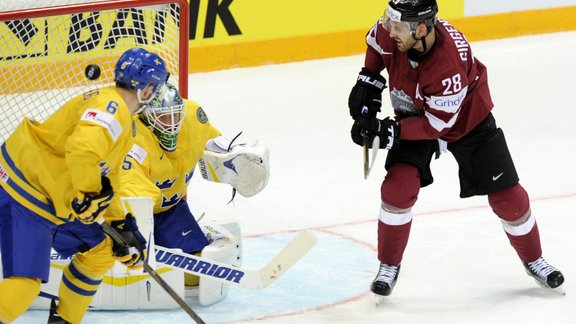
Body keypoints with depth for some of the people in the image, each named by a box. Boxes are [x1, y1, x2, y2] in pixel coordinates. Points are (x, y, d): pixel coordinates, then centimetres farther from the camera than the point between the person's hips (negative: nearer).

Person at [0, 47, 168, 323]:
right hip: (25, 194, -11)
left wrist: (119, 226, 20)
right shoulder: (111, 108, -20)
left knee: (99, 250, 18)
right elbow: (82, 150, -37)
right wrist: (89, 196, -27)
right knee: (26, 282, -18)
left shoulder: (123, 121, 15)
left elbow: (108, 178, 23)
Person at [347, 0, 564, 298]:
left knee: (507, 196, 1)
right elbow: (376, 41, 2)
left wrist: (390, 131, -37)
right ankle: (389, 266, 3)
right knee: (398, 188, -16)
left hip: (467, 120, -4)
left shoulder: (450, 64, -42)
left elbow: (437, 124, -33)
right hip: (414, 115, 4)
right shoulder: (391, 32, -26)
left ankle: (533, 260, 25)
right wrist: (368, 81, -6)